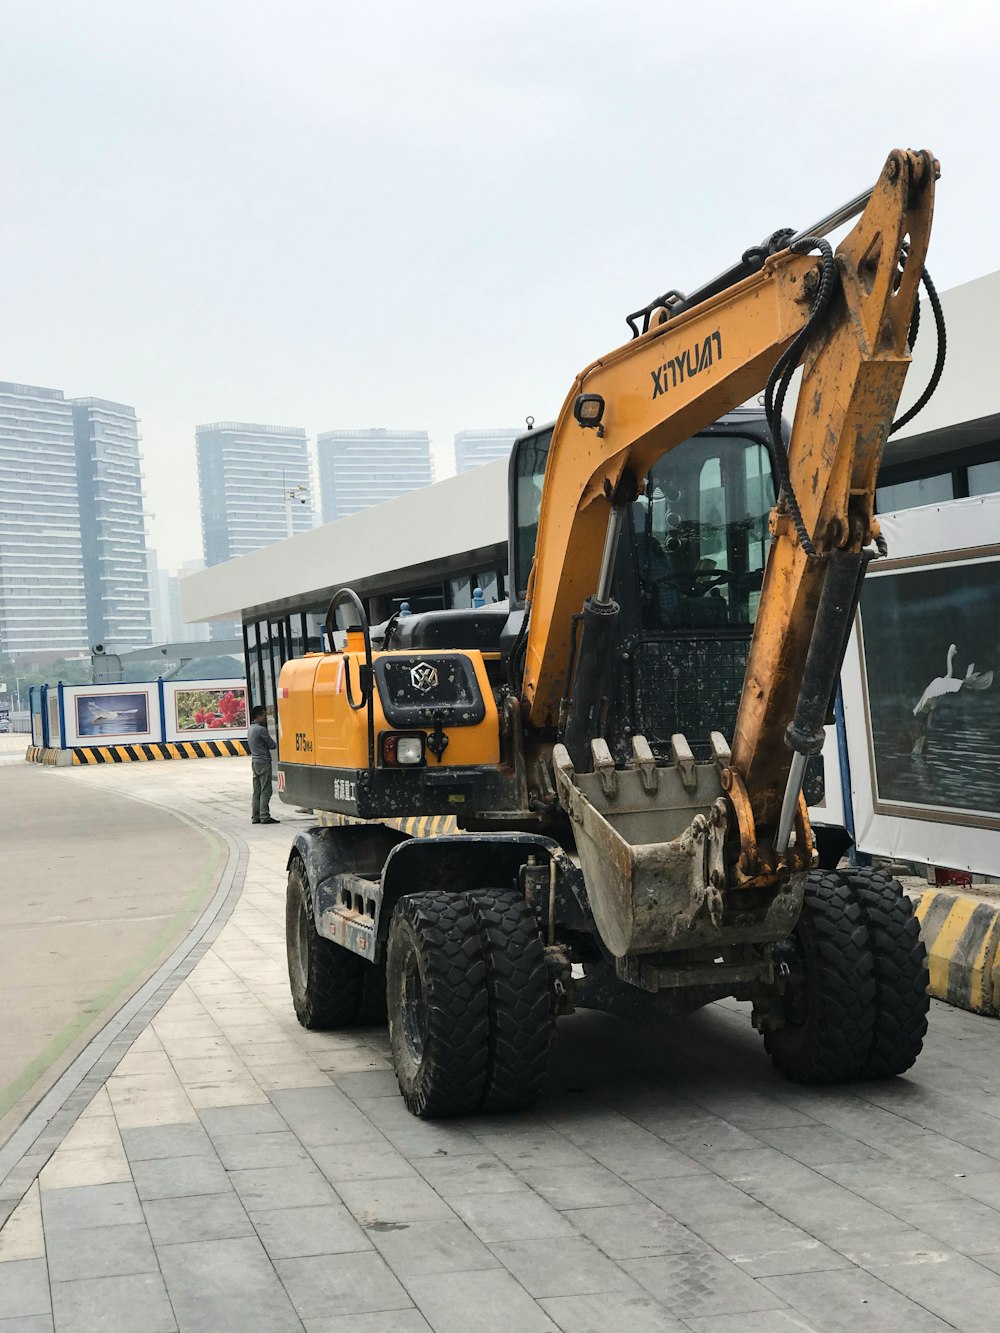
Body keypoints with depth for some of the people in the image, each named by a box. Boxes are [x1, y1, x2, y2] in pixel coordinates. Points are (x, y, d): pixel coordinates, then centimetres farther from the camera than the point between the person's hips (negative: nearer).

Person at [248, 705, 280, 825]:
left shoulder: (251, 728, 13)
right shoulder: (261, 729, -16)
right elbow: (272, 745, -11)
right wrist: (272, 745, 10)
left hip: (255, 762, 9)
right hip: (263, 762, -9)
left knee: (257, 791, 10)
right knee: (265, 791, -7)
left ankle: (255, 817, 11)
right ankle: (265, 816, -8)